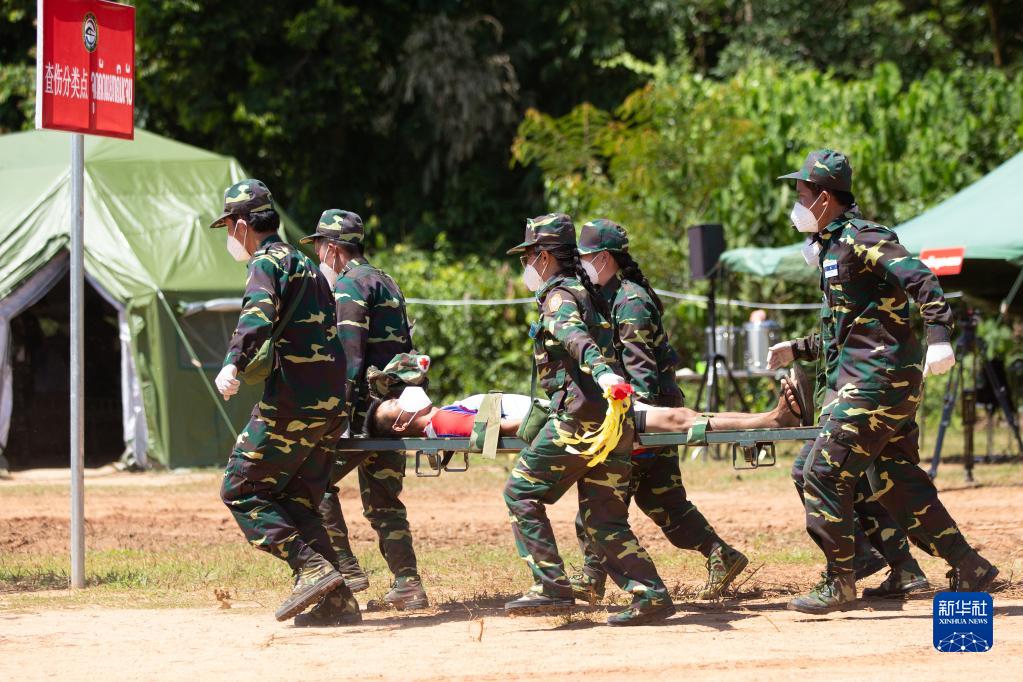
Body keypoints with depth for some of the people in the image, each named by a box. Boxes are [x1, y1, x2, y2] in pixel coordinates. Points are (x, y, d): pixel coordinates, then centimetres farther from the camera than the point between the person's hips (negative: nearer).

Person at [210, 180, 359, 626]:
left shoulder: (267, 263, -5)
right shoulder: (307, 266, 23)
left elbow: (258, 315, -26)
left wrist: (234, 363, -39)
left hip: (290, 405, -9)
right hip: (332, 404, 9)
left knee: (241, 491, -3)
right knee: (296, 500, 13)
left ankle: (312, 567, -16)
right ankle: (336, 599, 3)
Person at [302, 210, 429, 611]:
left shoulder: (348, 285, -7)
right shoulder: (388, 284, 22)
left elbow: (350, 354, -17)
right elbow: (405, 347, 23)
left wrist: (342, 408, -20)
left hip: (365, 405, -9)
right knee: (382, 499, 10)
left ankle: (345, 568, -8)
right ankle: (407, 584, 4)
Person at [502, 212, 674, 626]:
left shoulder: (559, 296, -4)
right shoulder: (585, 292, 23)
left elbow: (574, 336, -26)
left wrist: (602, 371, -45)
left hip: (579, 417, -9)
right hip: (613, 421, 9)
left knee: (522, 493, -1)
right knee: (602, 517, 8)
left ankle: (552, 588, -8)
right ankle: (650, 595, -3)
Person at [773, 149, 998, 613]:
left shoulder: (861, 239, -13)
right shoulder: (832, 243, 17)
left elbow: (918, 278, -26)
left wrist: (938, 335, -37)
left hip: (878, 379, -10)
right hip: (890, 382, 10)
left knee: (824, 472, -8)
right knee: (896, 482, 12)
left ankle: (839, 583, -2)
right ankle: (970, 570, 14)